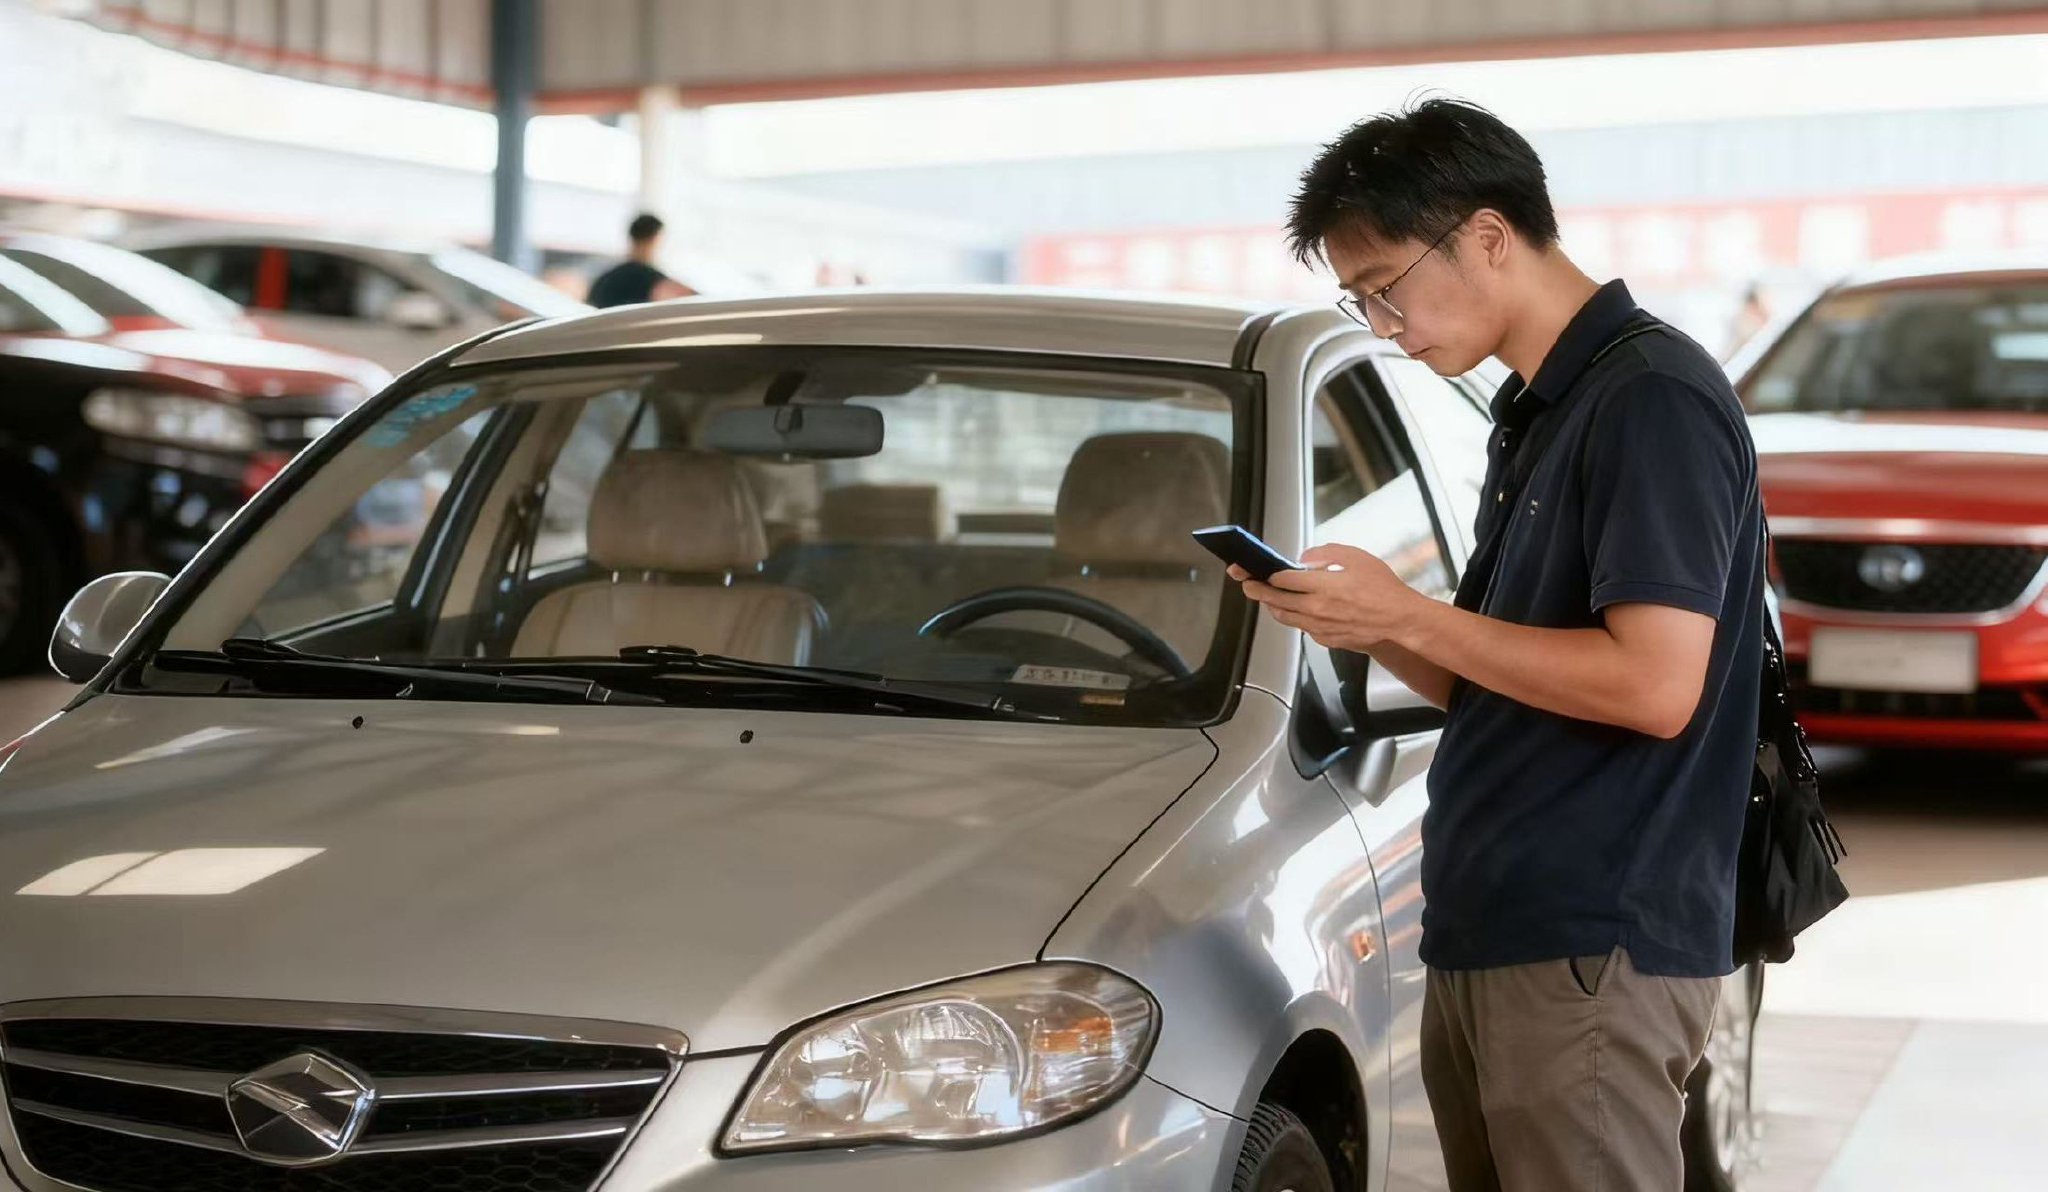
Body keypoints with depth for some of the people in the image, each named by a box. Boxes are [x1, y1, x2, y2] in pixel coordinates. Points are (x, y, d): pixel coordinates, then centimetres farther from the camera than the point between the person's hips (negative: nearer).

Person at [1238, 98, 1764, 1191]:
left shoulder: (1652, 398, -14)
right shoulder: (1535, 417, 16)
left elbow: (1657, 685, -22)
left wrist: (1408, 614, -16)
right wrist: (1360, 623, 2)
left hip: (1592, 952, -9)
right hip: (1485, 938, 9)